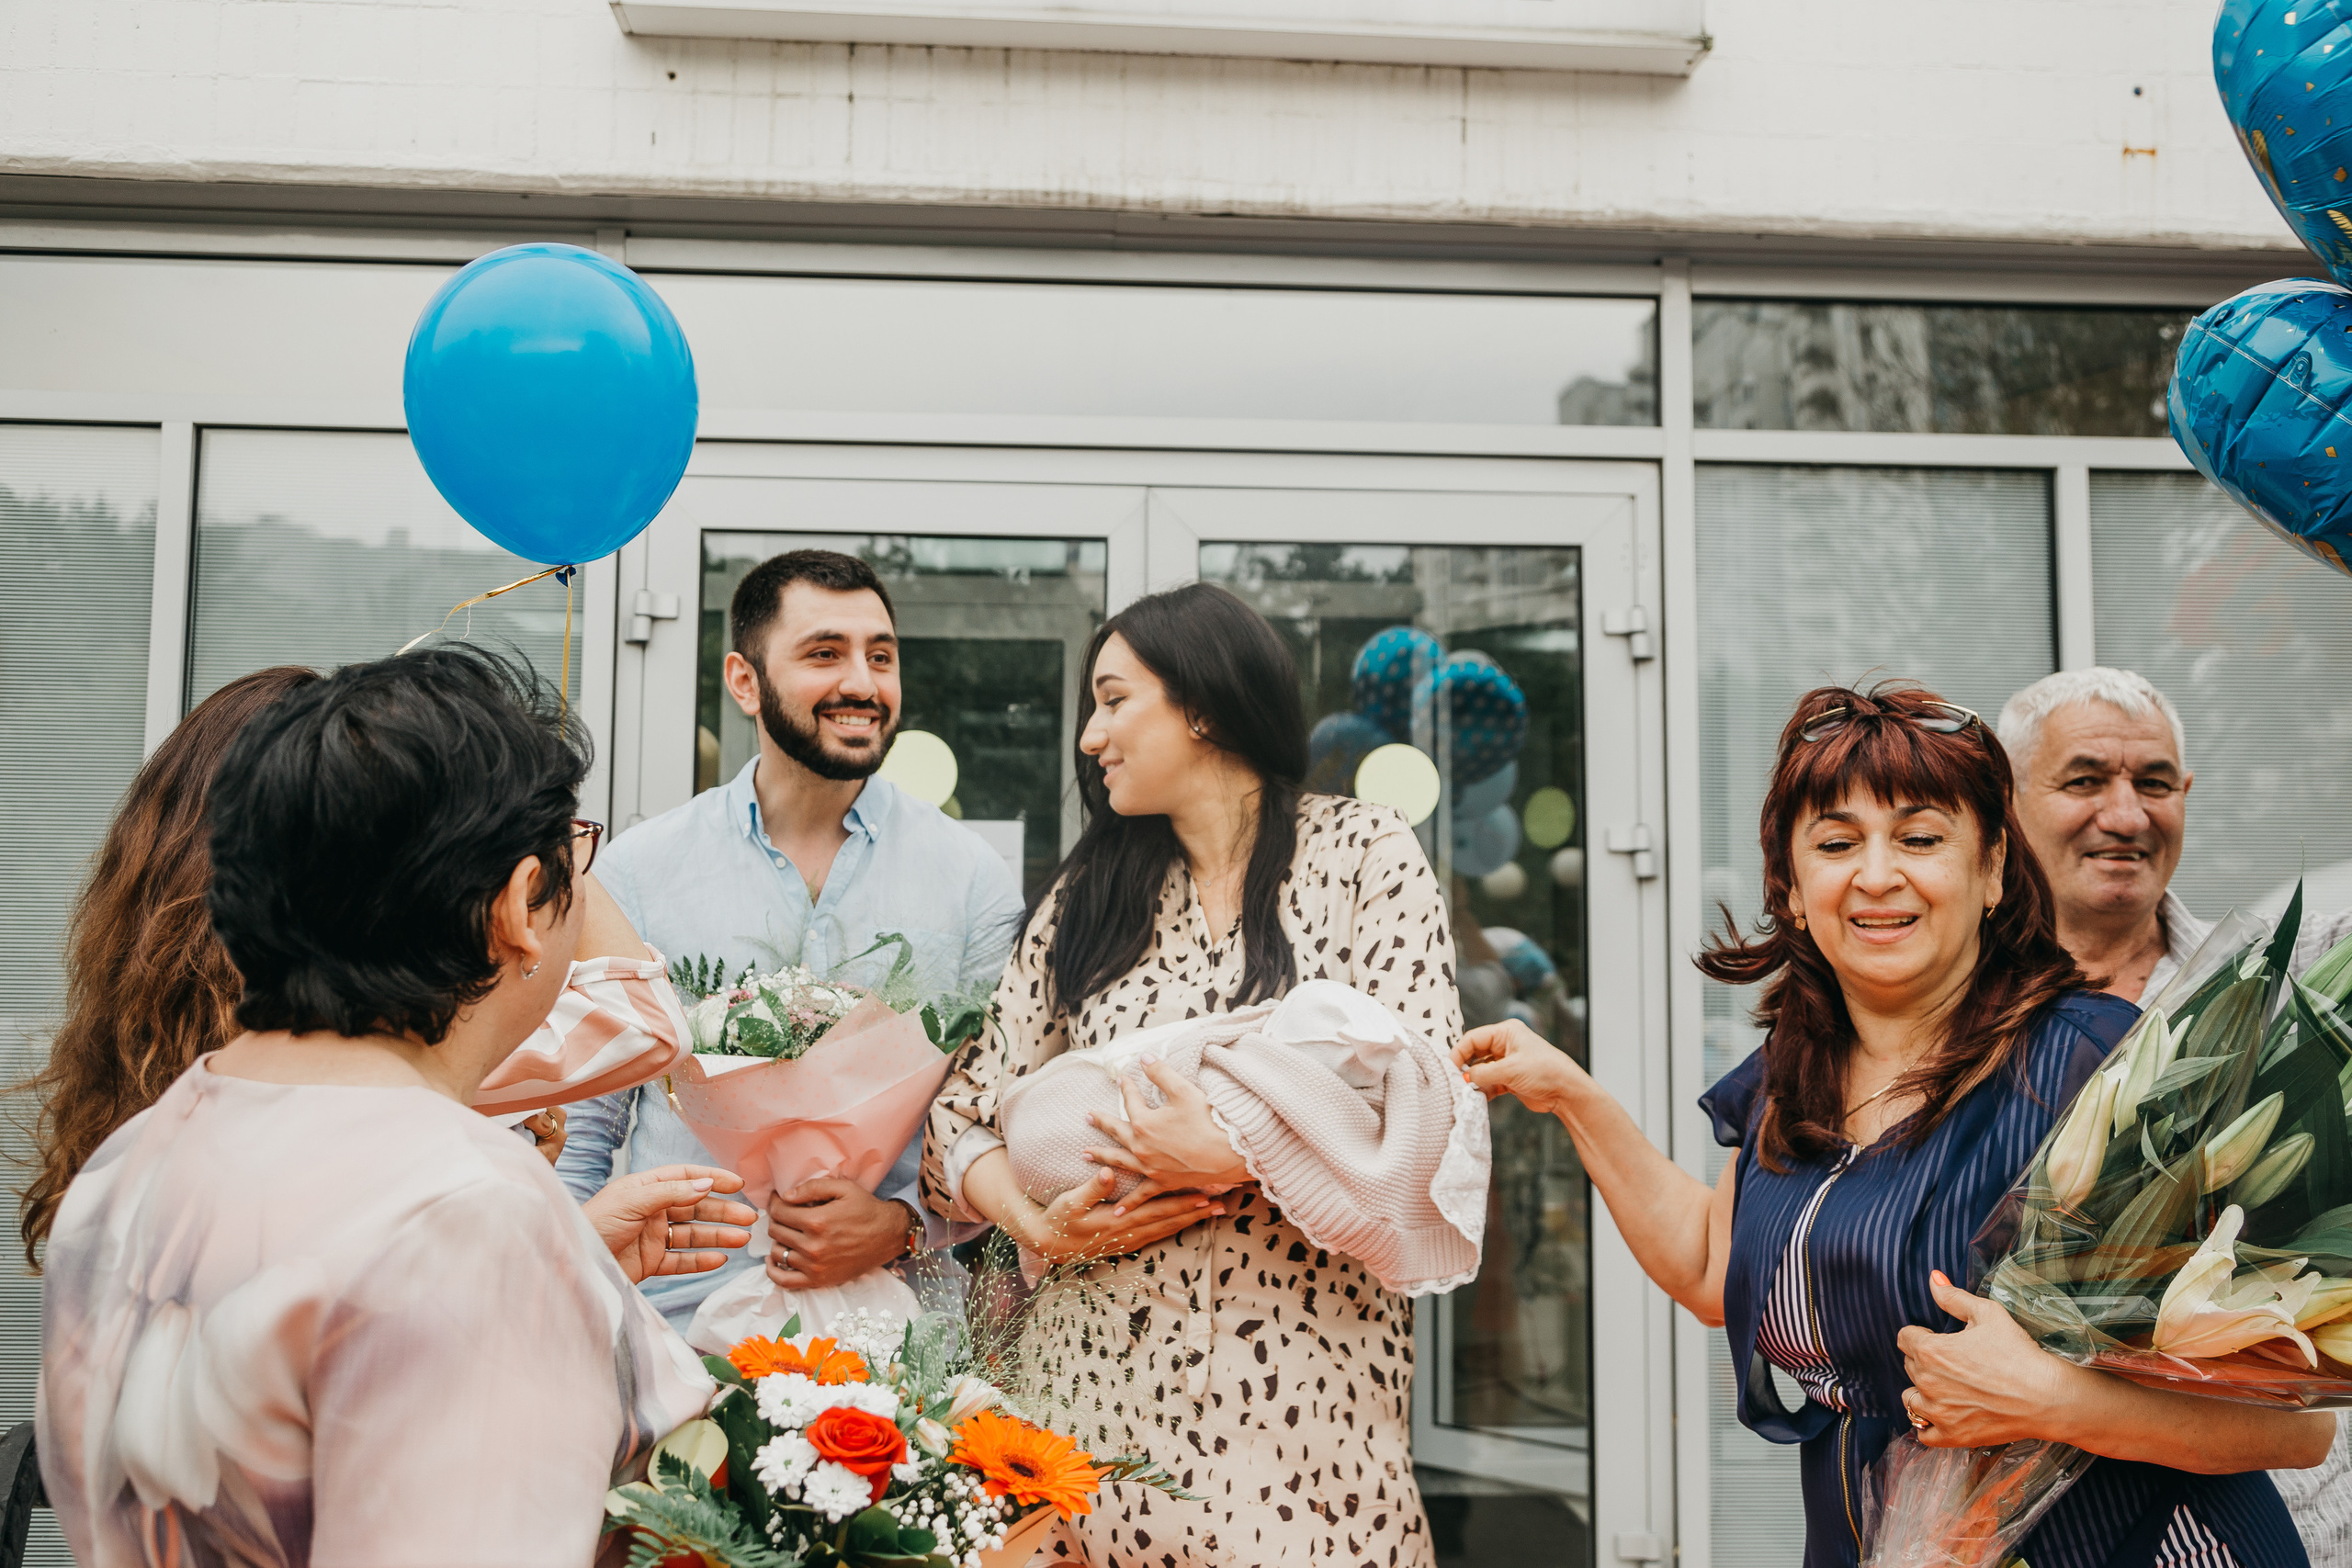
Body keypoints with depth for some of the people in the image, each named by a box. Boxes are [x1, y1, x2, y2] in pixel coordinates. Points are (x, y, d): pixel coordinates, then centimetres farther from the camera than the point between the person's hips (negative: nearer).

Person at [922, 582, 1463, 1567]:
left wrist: (1234, 1154, -20)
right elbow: (966, 1110, 8)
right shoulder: (1086, 894, 13)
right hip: (1099, 1370, 3)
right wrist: (1034, 1220, -10)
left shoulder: (1363, 852, 2)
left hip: (1302, 1374, -3)